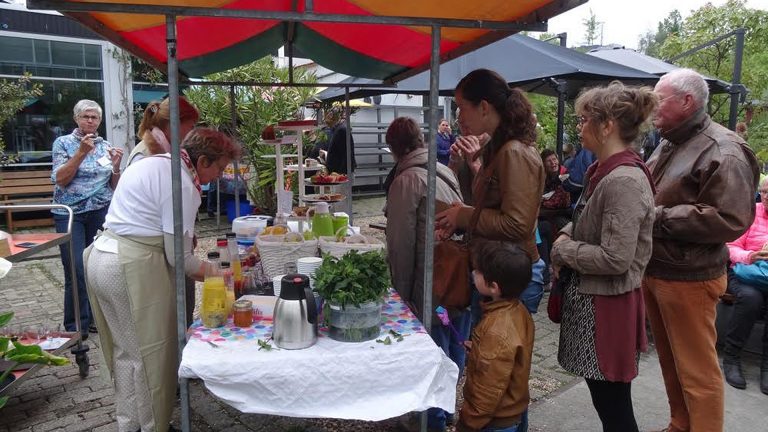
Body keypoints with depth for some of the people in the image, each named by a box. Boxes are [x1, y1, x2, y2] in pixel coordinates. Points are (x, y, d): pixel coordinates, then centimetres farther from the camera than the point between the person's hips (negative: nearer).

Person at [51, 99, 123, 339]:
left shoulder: (106, 146, 10)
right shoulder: (63, 143, 1)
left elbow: (114, 186, 11)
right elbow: (60, 179, -10)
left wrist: (116, 165, -8)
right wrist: (81, 152, -17)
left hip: (101, 211, 3)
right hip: (70, 213, -3)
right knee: (77, 270, -6)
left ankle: (95, 317, 18)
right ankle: (76, 325, 7)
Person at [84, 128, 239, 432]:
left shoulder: (153, 163, 14)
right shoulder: (182, 184, -15)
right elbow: (178, 256, -14)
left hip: (102, 256, 10)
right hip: (132, 267, -10)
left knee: (126, 350, 20)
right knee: (151, 353, 4)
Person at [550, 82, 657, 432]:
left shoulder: (624, 181, -22)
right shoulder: (604, 170, 8)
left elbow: (615, 259, -25)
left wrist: (563, 250, -12)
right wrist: (567, 234, 3)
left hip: (607, 305, -9)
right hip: (591, 297, 9)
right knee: (605, 401, 22)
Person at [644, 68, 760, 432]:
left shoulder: (723, 152, -15)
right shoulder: (668, 144, 12)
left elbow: (730, 220, -24)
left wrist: (659, 218, -21)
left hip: (688, 278, -9)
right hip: (653, 271, 9)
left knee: (697, 371, 3)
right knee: (670, 361, 21)